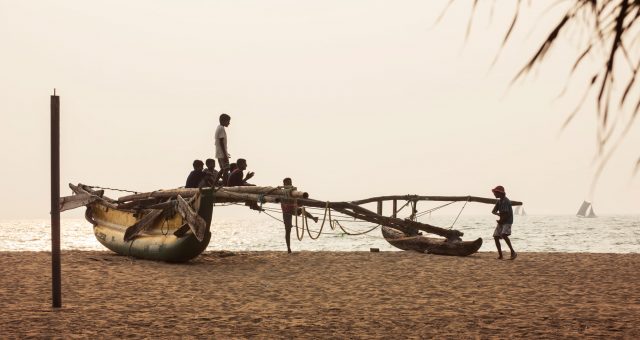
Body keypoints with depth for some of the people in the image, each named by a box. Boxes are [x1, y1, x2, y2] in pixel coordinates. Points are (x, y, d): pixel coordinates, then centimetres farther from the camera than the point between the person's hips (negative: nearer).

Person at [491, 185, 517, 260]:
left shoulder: (506, 201, -17)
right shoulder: (499, 201, 11)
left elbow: (506, 214, -21)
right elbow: (493, 211, 11)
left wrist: (500, 221, -8)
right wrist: (497, 213, -9)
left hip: (507, 221, -9)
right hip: (501, 222, 9)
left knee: (504, 235, -28)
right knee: (496, 237, 1)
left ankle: (513, 252, -27)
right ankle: (500, 255, 9)